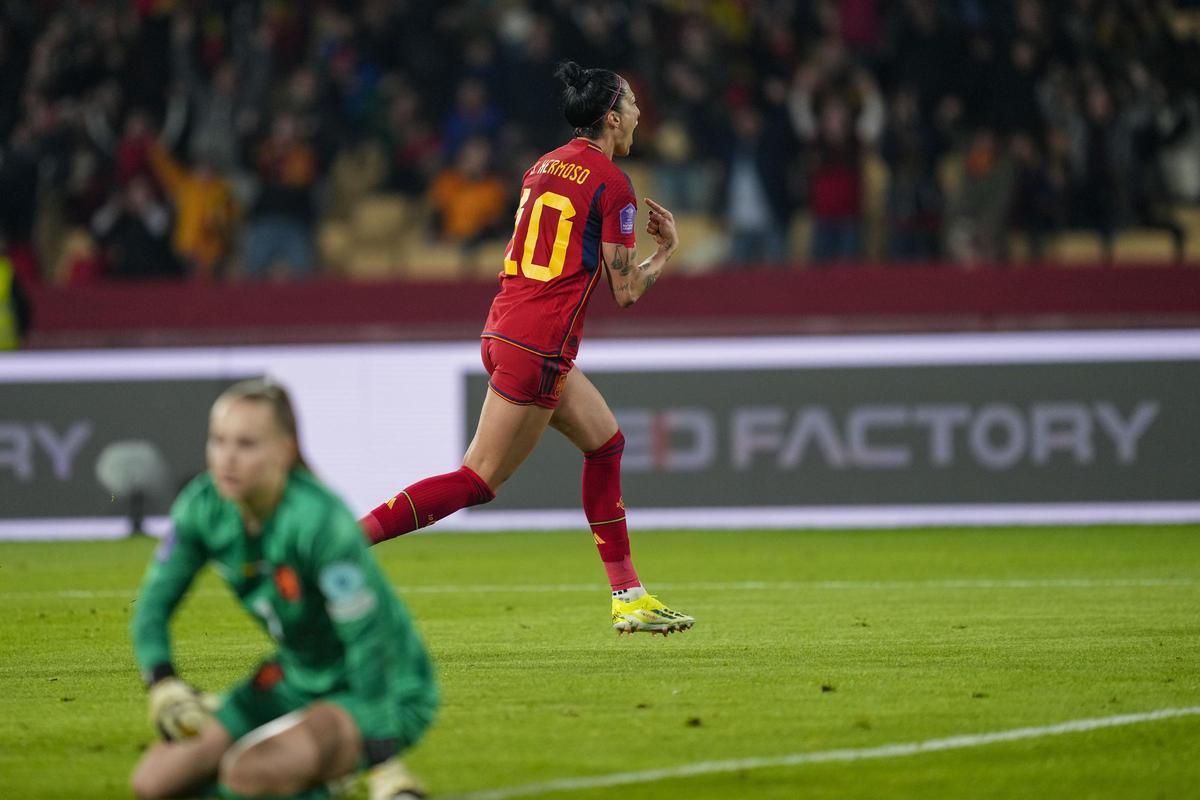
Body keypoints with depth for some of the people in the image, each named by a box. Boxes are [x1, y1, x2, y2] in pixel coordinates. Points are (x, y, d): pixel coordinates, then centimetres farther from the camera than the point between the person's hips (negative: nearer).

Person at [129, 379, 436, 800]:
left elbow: (368, 644, -29)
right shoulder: (203, 507, -11)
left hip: (387, 691, -7)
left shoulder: (320, 521, -30)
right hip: (297, 680, 7)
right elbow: (154, 604, -3)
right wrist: (163, 685, -23)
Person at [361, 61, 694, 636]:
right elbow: (626, 292, -7)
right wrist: (666, 251, 11)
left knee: (606, 442, 18)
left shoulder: (543, 166, 12)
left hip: (504, 328, 9)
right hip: (539, 347, -9)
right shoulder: (612, 184, -11)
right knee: (477, 483, -6)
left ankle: (628, 597, 19)